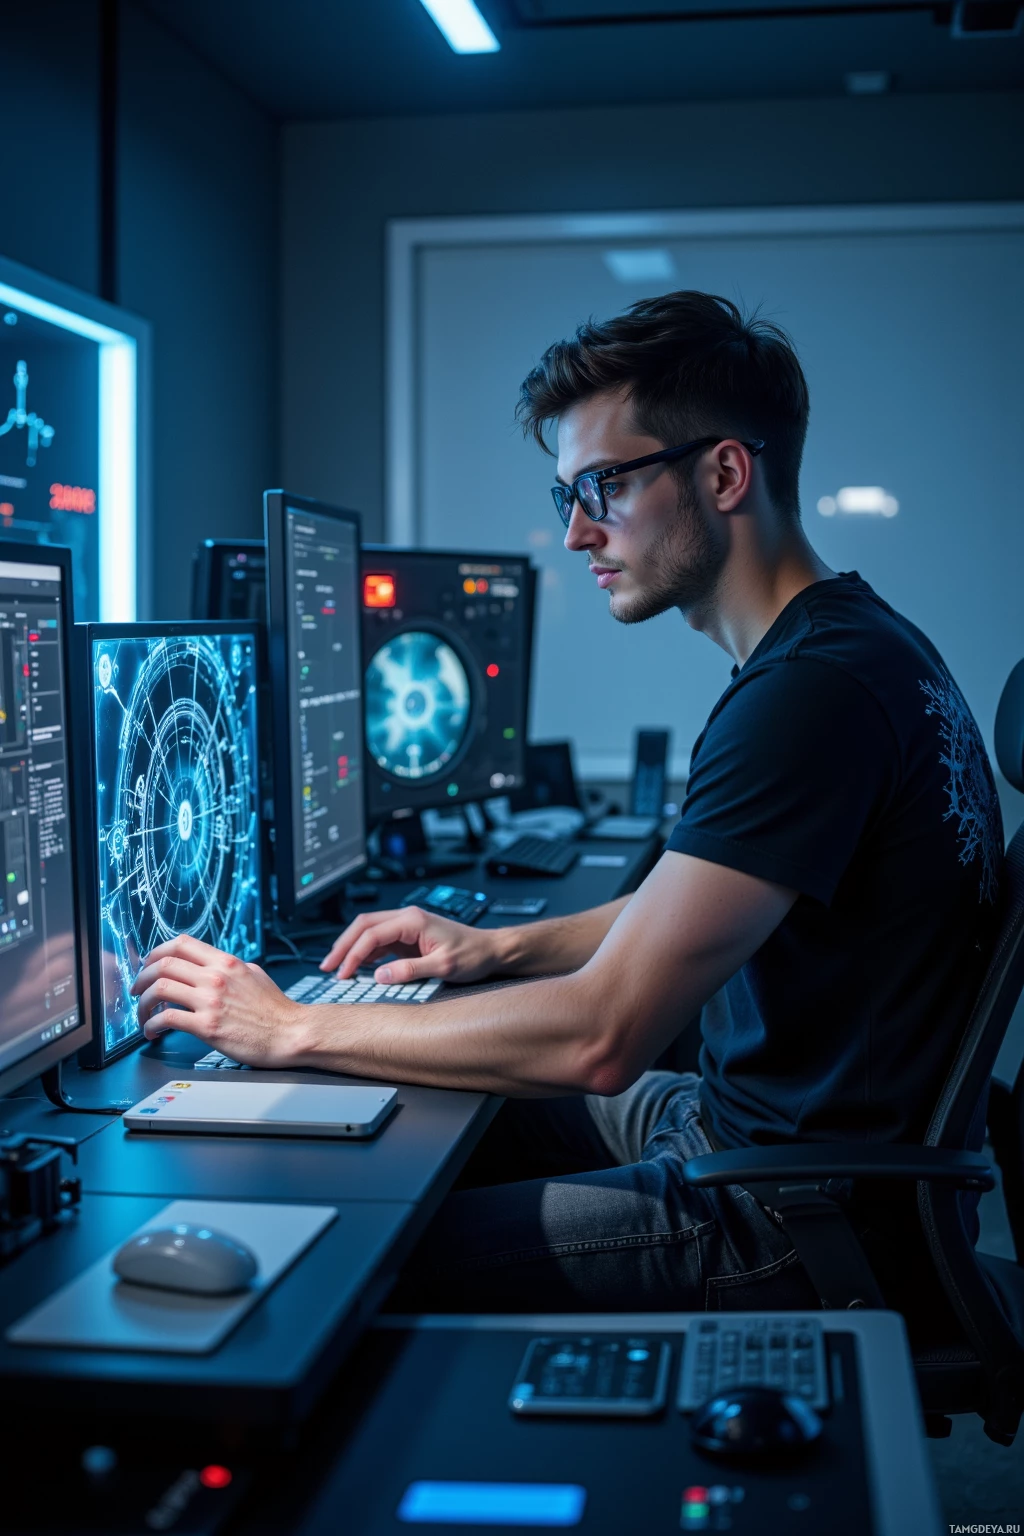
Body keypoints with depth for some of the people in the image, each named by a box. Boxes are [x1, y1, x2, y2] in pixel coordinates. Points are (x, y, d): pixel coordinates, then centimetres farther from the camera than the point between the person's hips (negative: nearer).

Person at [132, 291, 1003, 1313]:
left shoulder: (816, 687, -25)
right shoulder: (850, 643, 10)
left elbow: (600, 1037, -28)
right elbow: (690, 910, 22)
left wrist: (292, 1030, -19)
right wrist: (503, 947, 9)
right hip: (743, 1120, 10)